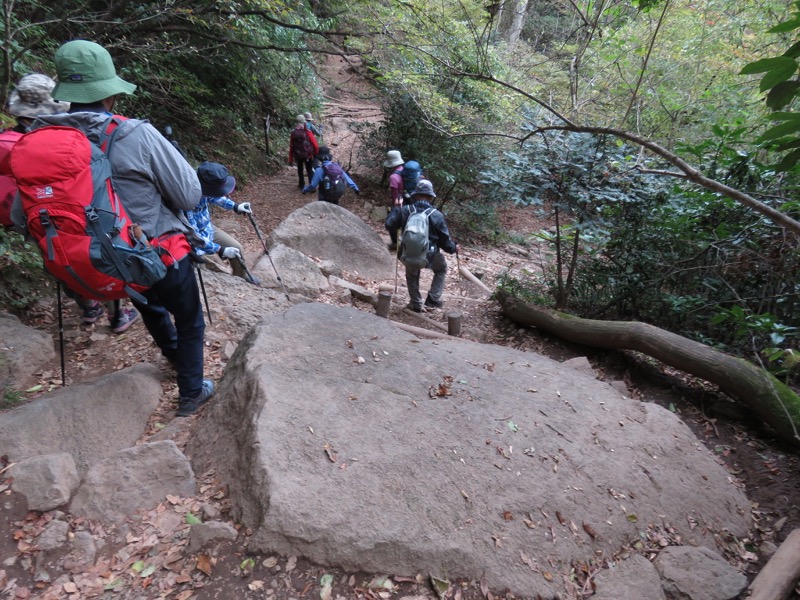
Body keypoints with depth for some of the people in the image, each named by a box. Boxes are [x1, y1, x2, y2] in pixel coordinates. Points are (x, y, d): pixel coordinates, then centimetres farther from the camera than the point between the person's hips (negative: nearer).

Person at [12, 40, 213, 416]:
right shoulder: (137, 135, -22)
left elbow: (20, 213, -1)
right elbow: (190, 195, -16)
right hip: (161, 254, -5)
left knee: (150, 308, 33)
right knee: (189, 320, 18)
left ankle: (175, 355, 56)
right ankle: (191, 393, 27)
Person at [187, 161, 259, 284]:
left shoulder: (201, 186, -18)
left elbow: (212, 197, 9)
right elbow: (194, 236, -32)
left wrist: (235, 206, 1)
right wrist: (221, 250, -31)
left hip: (207, 228, 8)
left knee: (237, 249, 11)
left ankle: (242, 277, 37)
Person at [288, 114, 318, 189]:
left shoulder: (293, 133, -3)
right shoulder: (307, 132, -13)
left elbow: (291, 147, 1)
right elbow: (315, 144, -12)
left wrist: (290, 159, 8)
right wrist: (317, 153, 2)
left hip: (298, 155, 3)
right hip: (308, 155, -3)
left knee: (300, 170, 21)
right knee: (310, 171, 5)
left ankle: (301, 185, 27)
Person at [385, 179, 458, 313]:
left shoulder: (404, 210, -6)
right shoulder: (437, 215, -8)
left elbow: (389, 225, 3)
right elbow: (445, 239, -3)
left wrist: (396, 208, 19)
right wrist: (453, 248, 18)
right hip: (430, 255, -2)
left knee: (412, 276, 31)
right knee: (441, 270, 29)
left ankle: (416, 304, 35)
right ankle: (433, 299, 24)